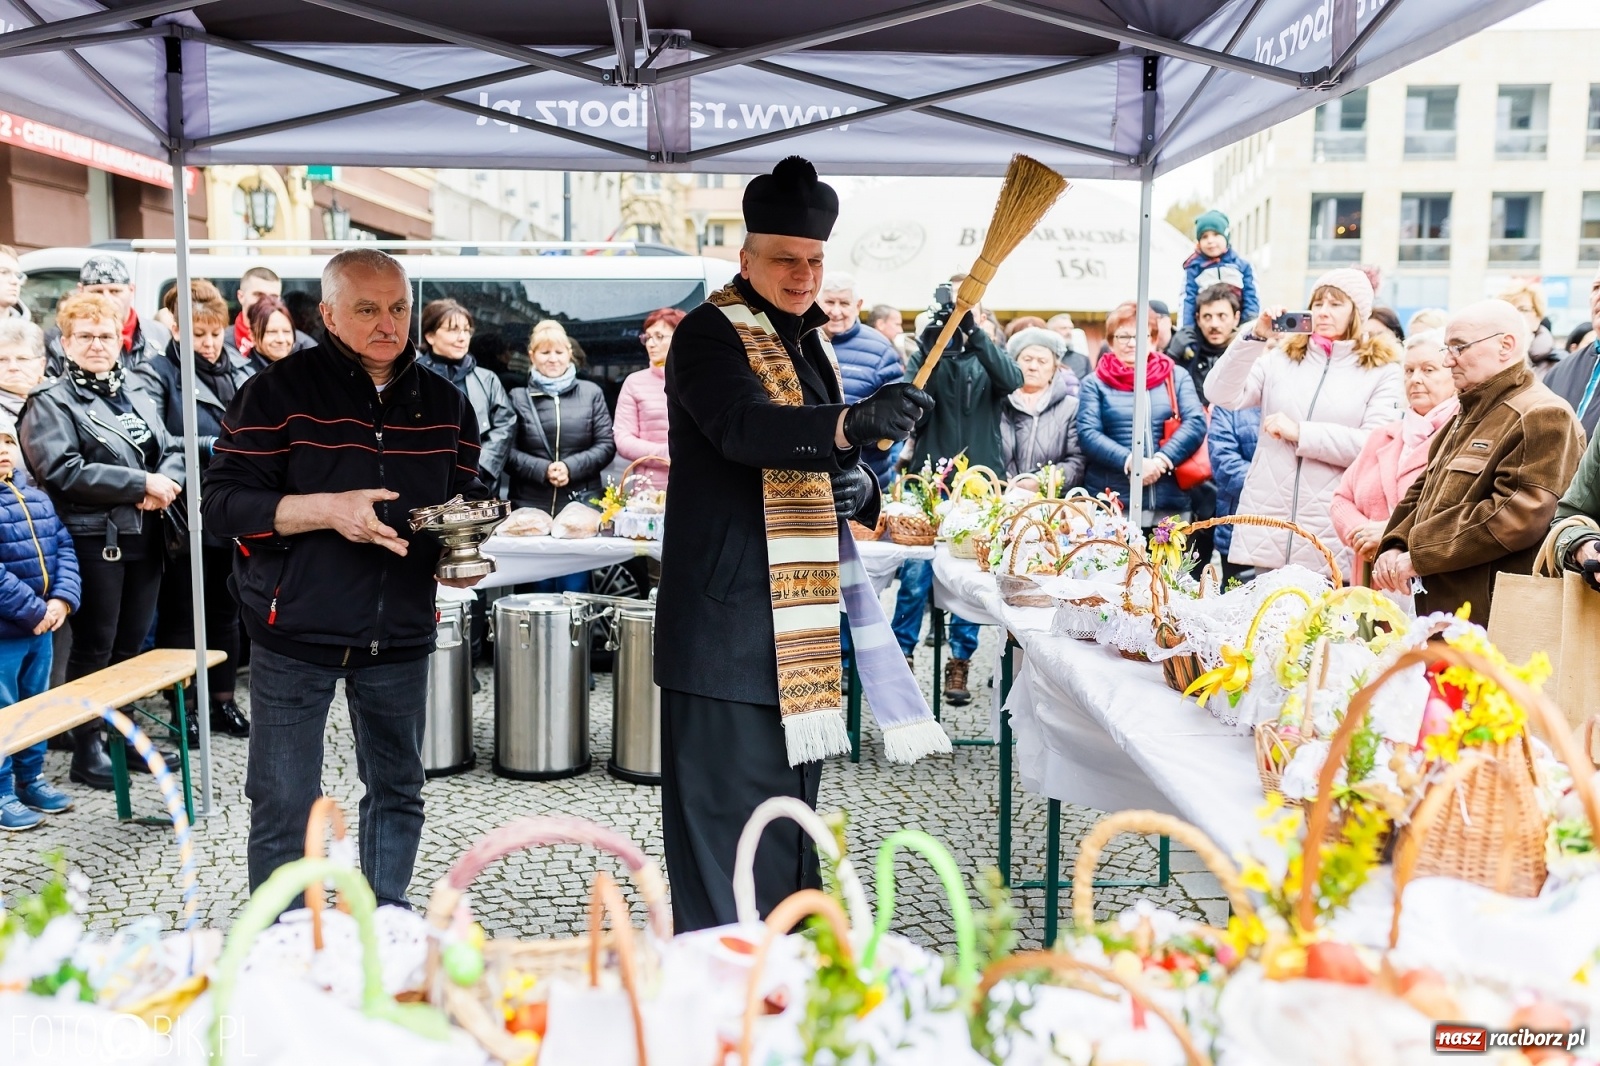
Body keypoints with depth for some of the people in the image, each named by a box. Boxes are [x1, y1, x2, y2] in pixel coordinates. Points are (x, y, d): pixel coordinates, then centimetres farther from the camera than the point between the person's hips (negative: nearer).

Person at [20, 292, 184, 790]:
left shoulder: (137, 396, 15)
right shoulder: (50, 402, -5)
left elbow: (174, 451, 11)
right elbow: (63, 470, -17)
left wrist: (165, 485, -11)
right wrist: (141, 483, -18)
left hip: (144, 538, 6)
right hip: (94, 540, -6)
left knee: (131, 644, 13)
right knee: (94, 648, 2)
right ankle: (87, 748, 13)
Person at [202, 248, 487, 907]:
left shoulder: (445, 402, 7)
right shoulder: (280, 391, -6)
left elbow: (468, 495, 17)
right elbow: (223, 502, -10)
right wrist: (326, 509, -24)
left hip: (401, 635, 4)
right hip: (296, 633, -4)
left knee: (397, 790, 15)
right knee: (284, 804, 3)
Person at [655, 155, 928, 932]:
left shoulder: (809, 344, 17)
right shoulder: (708, 335, -9)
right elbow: (745, 427, -29)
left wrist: (860, 489, 0)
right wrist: (853, 423, -45)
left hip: (797, 628, 9)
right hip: (727, 625, -9)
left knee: (789, 803, 18)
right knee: (728, 807, -6)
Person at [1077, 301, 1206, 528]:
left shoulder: (1176, 376, 13)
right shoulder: (1095, 383, 9)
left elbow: (1195, 423, -1)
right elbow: (1087, 433, -4)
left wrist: (1161, 460, -17)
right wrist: (1129, 461, -19)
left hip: (1170, 502, 2)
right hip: (1111, 504, -1)